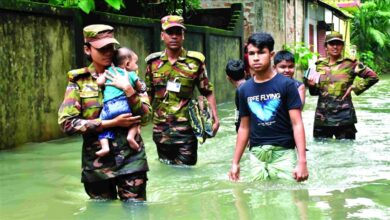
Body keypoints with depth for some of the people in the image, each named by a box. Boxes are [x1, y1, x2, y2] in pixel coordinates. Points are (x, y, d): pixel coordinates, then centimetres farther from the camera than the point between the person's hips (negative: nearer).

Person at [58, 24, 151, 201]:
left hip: (131, 159, 1)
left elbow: (145, 117, 0)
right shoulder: (79, 80, 1)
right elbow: (67, 123, -10)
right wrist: (112, 123, -13)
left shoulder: (125, 77, 5)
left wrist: (128, 90, -15)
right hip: (97, 162, 0)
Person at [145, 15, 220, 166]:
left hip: (186, 129, -3)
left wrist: (215, 117, -7)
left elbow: (208, 92, 0)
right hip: (160, 129, 3)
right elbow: (148, 94, 12)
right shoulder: (153, 62, 4)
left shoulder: (195, 61, -3)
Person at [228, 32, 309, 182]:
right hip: (257, 155, 4)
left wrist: (302, 161, -14)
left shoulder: (286, 85, -5)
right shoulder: (244, 89, 7)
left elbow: (297, 124, -7)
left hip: (284, 153, -3)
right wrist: (235, 162, 13)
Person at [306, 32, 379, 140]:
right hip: (322, 117, 3)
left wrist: (354, 87, -5)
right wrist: (312, 85, -6)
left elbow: (373, 77, -1)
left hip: (344, 117, -3)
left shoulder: (350, 64, -2)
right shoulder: (320, 64, 8)